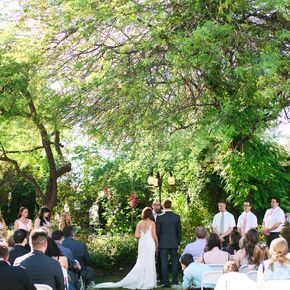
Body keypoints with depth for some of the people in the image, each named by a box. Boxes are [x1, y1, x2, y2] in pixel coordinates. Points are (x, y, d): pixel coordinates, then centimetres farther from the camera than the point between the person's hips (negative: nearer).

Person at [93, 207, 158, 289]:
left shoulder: (140, 223, 6)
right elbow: (154, 235, -9)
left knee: (141, 263, 13)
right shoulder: (152, 223, -5)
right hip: (150, 244, -4)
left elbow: (136, 235, 2)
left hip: (142, 244, 4)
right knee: (149, 263, 3)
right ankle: (148, 283, 6)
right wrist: (156, 245, 2)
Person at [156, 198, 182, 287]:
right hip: (174, 243, 1)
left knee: (164, 262, 3)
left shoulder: (159, 217, -7)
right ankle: (174, 282, 10)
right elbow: (179, 231, 3)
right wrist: (178, 243, 13)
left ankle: (166, 282, 4)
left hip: (163, 243, -1)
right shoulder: (177, 217, -2)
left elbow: (157, 231, -3)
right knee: (174, 262, 10)